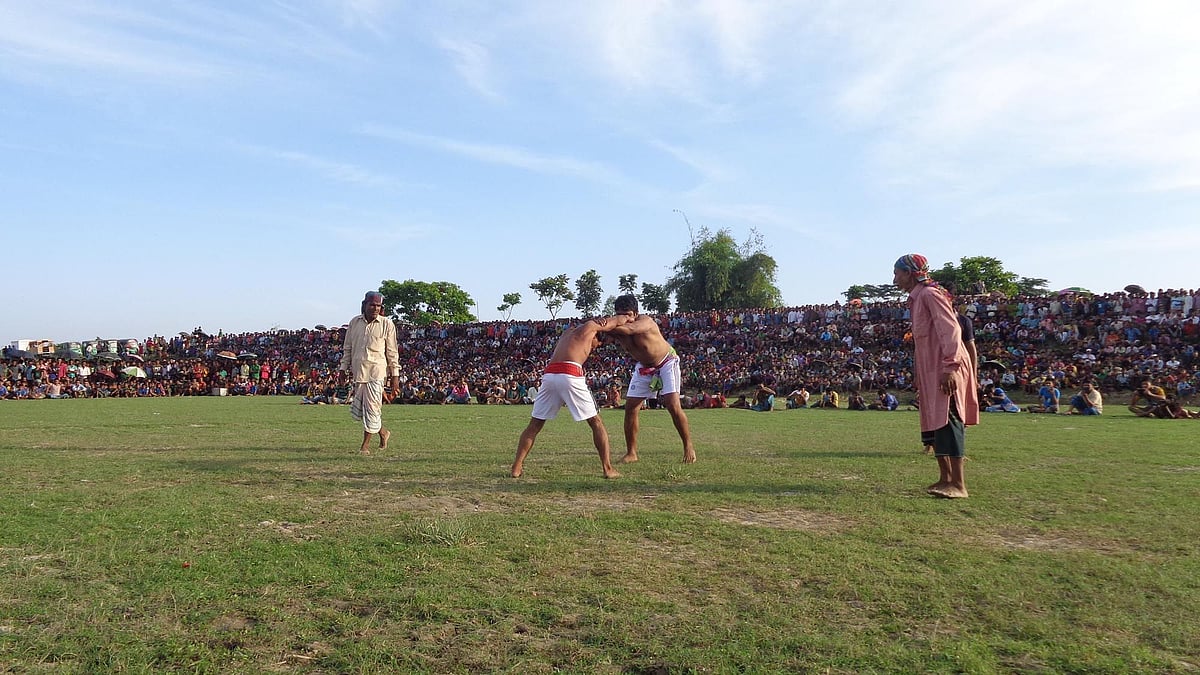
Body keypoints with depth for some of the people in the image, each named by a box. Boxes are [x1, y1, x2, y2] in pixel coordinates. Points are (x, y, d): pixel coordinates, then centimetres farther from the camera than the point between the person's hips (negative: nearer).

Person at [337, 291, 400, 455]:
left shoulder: (387, 324, -1)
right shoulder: (354, 322, 9)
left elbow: (392, 352, 0)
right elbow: (347, 348, 17)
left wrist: (395, 375, -3)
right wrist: (343, 368, 12)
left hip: (376, 371, -4)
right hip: (357, 371, 4)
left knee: (372, 408, -5)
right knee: (357, 410, 7)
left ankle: (365, 445, 6)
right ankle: (382, 432, 27)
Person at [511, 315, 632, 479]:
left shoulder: (569, 331, 33)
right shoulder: (590, 326, 18)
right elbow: (620, 320, 28)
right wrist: (627, 317, 49)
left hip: (549, 375, 5)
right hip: (570, 375, -5)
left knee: (535, 425, 14)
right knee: (596, 422, 7)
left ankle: (516, 468, 8)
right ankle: (608, 469, 4)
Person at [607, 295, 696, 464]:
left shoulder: (645, 322, -31)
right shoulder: (618, 328, -15)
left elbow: (628, 329, -51)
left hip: (666, 362, -5)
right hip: (643, 367, 5)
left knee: (673, 406, -15)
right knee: (630, 407, -2)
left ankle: (688, 447, 3)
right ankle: (631, 453, 9)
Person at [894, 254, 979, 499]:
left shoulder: (930, 294, -9)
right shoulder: (916, 299, 20)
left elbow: (950, 330, -18)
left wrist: (950, 367, -25)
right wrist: (918, 374, 21)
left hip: (946, 370, -10)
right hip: (931, 372, 10)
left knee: (949, 421, -12)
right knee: (937, 423, 11)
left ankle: (958, 485, -12)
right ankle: (945, 478, 18)